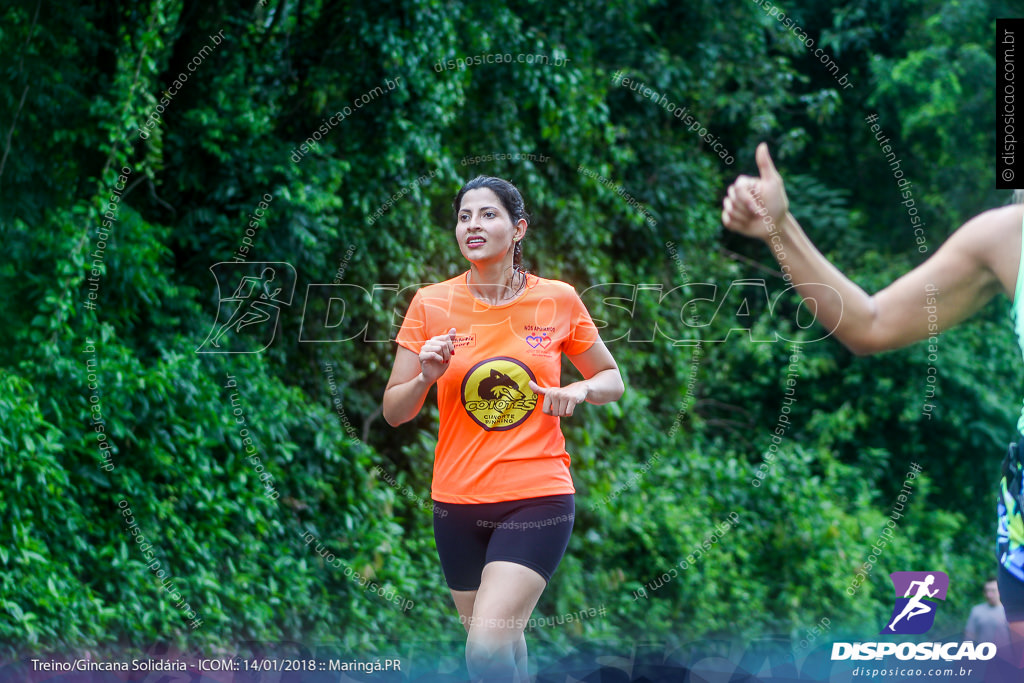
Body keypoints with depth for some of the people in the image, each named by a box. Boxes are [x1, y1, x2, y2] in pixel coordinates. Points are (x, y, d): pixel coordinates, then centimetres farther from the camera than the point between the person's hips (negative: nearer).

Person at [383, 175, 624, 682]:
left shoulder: (558, 300, -1)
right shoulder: (430, 304, 0)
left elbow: (611, 379, 12)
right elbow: (393, 412, 4)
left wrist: (580, 389, -10)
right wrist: (426, 377, -17)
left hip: (538, 500, -3)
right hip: (457, 503, 3)